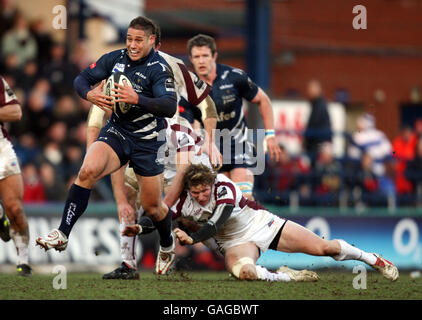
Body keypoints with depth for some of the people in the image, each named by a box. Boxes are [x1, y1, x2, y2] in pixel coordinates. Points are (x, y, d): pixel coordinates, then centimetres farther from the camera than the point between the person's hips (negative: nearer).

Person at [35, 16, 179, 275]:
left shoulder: (159, 69, -16)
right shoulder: (116, 58, -1)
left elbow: (170, 107, -28)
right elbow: (82, 78, 6)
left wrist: (137, 99, -42)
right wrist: (89, 93, -18)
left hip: (147, 142, -3)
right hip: (116, 132, 3)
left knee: (152, 207, 6)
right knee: (88, 170, -26)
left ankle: (167, 244, 39)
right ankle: (62, 235, -25)